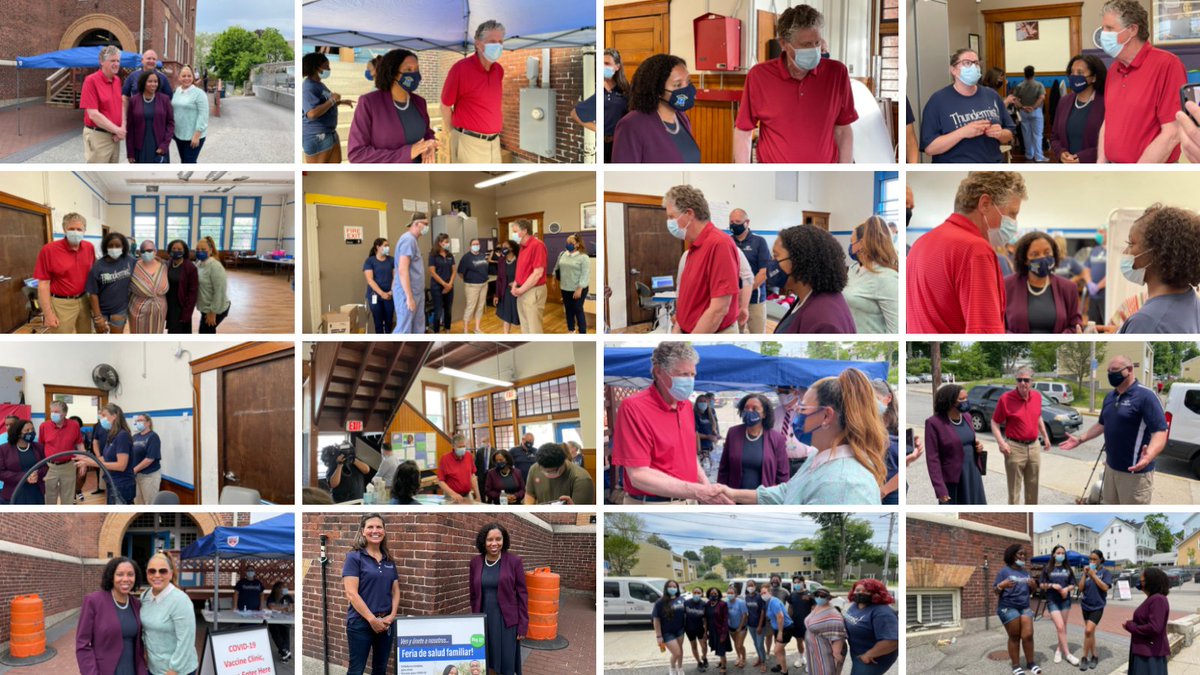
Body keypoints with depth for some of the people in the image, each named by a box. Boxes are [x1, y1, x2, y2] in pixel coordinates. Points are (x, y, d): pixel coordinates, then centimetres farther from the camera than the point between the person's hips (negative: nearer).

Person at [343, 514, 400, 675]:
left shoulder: (389, 561, 11)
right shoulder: (354, 557, -7)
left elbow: (395, 591, 12)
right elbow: (351, 594, -13)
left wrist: (392, 615, -5)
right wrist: (372, 619, -17)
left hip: (386, 623, 6)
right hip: (360, 622, -6)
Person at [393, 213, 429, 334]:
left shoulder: (413, 240, 15)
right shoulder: (408, 239, -16)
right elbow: (402, 270, -22)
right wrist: (409, 297, -24)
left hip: (416, 292, 10)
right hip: (408, 293, -10)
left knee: (418, 329, 12)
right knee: (404, 330, -8)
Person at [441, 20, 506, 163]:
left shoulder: (499, 70, 7)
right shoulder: (461, 68, -12)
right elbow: (445, 106, -3)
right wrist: (456, 132, 5)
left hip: (494, 142, 7)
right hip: (469, 142, -7)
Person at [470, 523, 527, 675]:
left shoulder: (514, 561, -6)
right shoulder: (476, 562, 3)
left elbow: (522, 594, -4)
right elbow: (474, 595, 10)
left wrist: (523, 625, -7)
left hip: (506, 620, -3)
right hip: (483, 620, 3)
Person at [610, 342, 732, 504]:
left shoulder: (686, 405, 7)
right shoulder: (634, 407, -17)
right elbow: (639, 476, -22)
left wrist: (707, 487, -1)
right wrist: (699, 492, -26)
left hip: (688, 503, 7)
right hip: (652, 503, -7)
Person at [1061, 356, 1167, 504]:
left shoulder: (1145, 396, -17)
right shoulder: (1110, 396, 10)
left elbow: (1160, 431, -24)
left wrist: (1149, 456, -41)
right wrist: (1080, 439, 14)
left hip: (1135, 471, -9)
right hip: (1111, 467, 9)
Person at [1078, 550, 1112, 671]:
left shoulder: (1105, 573, -6)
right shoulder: (1087, 572, 3)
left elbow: (1105, 588, -18)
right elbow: (1080, 588, -2)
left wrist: (1094, 575, -21)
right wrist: (1085, 574, -12)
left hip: (1097, 606, -5)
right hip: (1086, 606, 5)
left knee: (1088, 631, -16)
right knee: (1090, 632, 12)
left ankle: (1084, 658, -7)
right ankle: (1094, 656, 24)